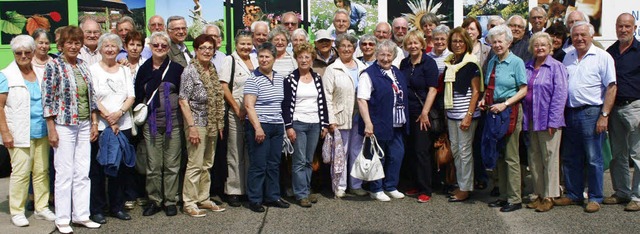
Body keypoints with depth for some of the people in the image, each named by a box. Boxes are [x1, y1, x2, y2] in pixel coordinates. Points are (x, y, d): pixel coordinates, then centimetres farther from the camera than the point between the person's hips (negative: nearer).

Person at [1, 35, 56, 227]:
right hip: (19, 134, -4)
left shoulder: (41, 73, 12)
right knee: (20, 172, -2)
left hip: (42, 132, 4)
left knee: (42, 171, 8)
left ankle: (42, 208, 18)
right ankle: (17, 212, 10)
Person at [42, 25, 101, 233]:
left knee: (83, 173, 8)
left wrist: (94, 123, 9)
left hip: (85, 126, 5)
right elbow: (47, 99, -9)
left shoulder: (83, 65, 10)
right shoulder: (53, 66, -6)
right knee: (64, 174, 1)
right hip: (64, 126, -5)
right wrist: (52, 130, -12)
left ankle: (81, 215, 18)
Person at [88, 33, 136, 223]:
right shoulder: (93, 70, 2)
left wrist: (119, 112, -12)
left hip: (123, 125, 4)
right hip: (100, 126, -3)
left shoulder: (125, 70, 13)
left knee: (120, 167, 7)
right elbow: (93, 99, -6)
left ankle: (117, 206, 18)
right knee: (98, 168, 1)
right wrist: (109, 119, -13)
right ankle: (97, 209, 11)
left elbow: (131, 97, 5)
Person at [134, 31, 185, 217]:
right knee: (153, 165, 4)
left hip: (173, 122, -1)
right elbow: (138, 97, 10)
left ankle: (170, 201, 14)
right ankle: (154, 200, 16)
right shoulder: (144, 69, 8)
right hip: (151, 123, 2)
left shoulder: (176, 68, 2)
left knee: (172, 164, 3)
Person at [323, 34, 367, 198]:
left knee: (357, 151, 11)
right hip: (341, 117, -4)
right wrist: (331, 120, -12)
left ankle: (356, 185, 22)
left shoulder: (362, 68, 10)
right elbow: (327, 97, -5)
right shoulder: (332, 70, -1)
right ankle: (340, 187, 13)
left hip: (359, 117, 4)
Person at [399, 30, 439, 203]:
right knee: (409, 151, 9)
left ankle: (425, 190, 6)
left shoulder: (429, 63, -6)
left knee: (422, 151, -4)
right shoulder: (404, 63, 10)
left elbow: (433, 90, -11)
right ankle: (416, 185, 23)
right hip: (406, 114, 6)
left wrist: (425, 113, -16)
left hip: (422, 114, -6)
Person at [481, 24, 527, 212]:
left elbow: (523, 90, -10)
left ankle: (515, 199, 5)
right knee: (498, 155, 11)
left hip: (510, 112, -7)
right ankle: (503, 195, 22)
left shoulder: (516, 62, -6)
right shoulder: (492, 62, 13)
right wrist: (484, 99, 4)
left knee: (511, 157, -4)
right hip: (494, 111, 7)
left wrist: (505, 104, -18)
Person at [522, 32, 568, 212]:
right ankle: (539, 194, 22)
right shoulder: (527, 67, 12)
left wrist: (553, 121, -16)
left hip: (547, 121, -6)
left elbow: (559, 95, -10)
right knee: (534, 158, 10)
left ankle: (549, 197, 10)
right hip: (530, 121, 6)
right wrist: (523, 117, 6)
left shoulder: (556, 67, -5)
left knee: (549, 158, 1)